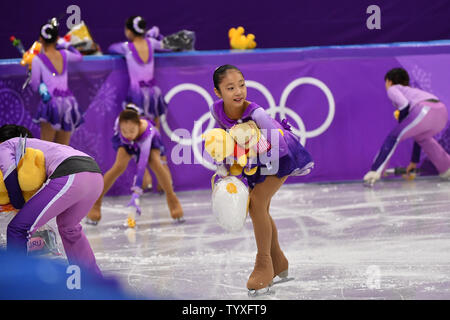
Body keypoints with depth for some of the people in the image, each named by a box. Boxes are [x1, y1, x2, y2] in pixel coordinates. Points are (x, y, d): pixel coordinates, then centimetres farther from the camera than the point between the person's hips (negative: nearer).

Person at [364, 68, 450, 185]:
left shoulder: (392, 89, 21)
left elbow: (404, 103, -5)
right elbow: (419, 134, 42)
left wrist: (401, 122, 13)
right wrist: (414, 161, 45)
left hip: (424, 111, -7)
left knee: (393, 137, 4)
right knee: (422, 138, 34)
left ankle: (375, 172, -8)